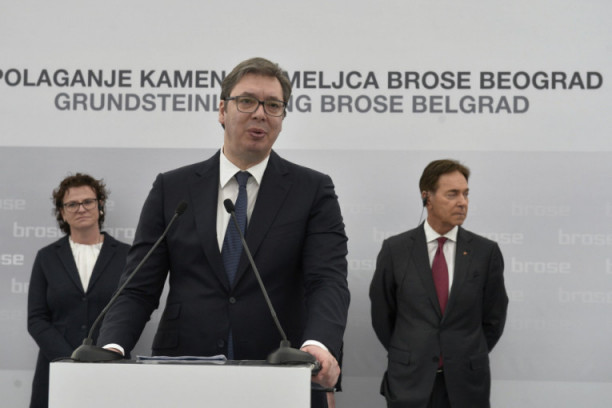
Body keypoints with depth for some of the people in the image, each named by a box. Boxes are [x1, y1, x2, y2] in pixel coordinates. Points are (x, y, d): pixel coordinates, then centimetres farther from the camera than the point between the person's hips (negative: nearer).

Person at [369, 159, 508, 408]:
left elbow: (494, 317, 9)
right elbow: (382, 314, 9)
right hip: (409, 384, 0)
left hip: (466, 387, 1)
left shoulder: (486, 252, 1)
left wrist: (471, 358, 8)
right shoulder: (395, 249, 0)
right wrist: (407, 357, 9)